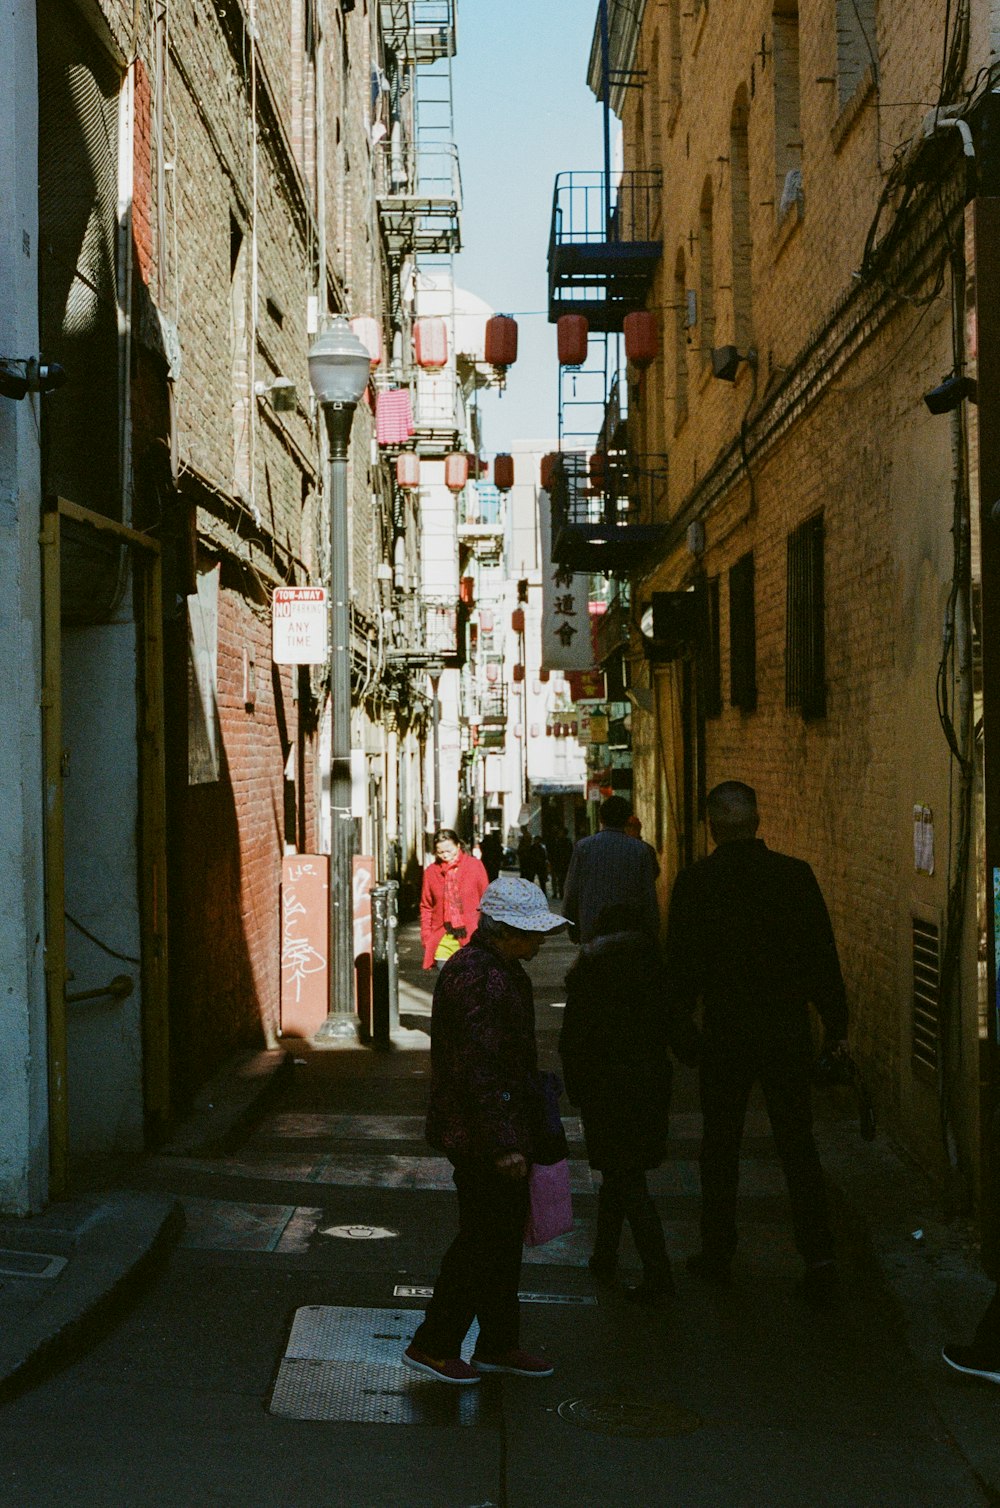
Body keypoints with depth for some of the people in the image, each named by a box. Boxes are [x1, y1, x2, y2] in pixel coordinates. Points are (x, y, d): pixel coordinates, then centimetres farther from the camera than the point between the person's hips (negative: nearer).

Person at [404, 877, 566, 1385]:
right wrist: (503, 1143, -25)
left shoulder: (500, 968, 12)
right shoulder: (476, 978, -22)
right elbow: (479, 1070, -25)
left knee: (504, 1237, 16)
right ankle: (433, 1345, 10)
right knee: (482, 1239, -1)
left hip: (501, 1127, 10)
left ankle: (498, 1344, 27)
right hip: (480, 1134, -10)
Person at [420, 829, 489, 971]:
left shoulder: (474, 865, -1)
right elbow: (426, 907, 10)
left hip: (470, 937, -2)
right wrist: (426, 936, 2)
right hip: (443, 941, 2)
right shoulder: (431, 871, 4)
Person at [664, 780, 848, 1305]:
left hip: (724, 1033, -1)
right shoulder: (796, 874, -4)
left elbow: (680, 965, -5)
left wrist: (679, 1030, 5)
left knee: (720, 1147, 13)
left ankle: (718, 1252, 21)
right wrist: (835, 1026, 7)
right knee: (798, 1147, 8)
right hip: (788, 1031, 1)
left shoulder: (694, 881, -8)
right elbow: (824, 957, -1)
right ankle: (818, 1257, 3)